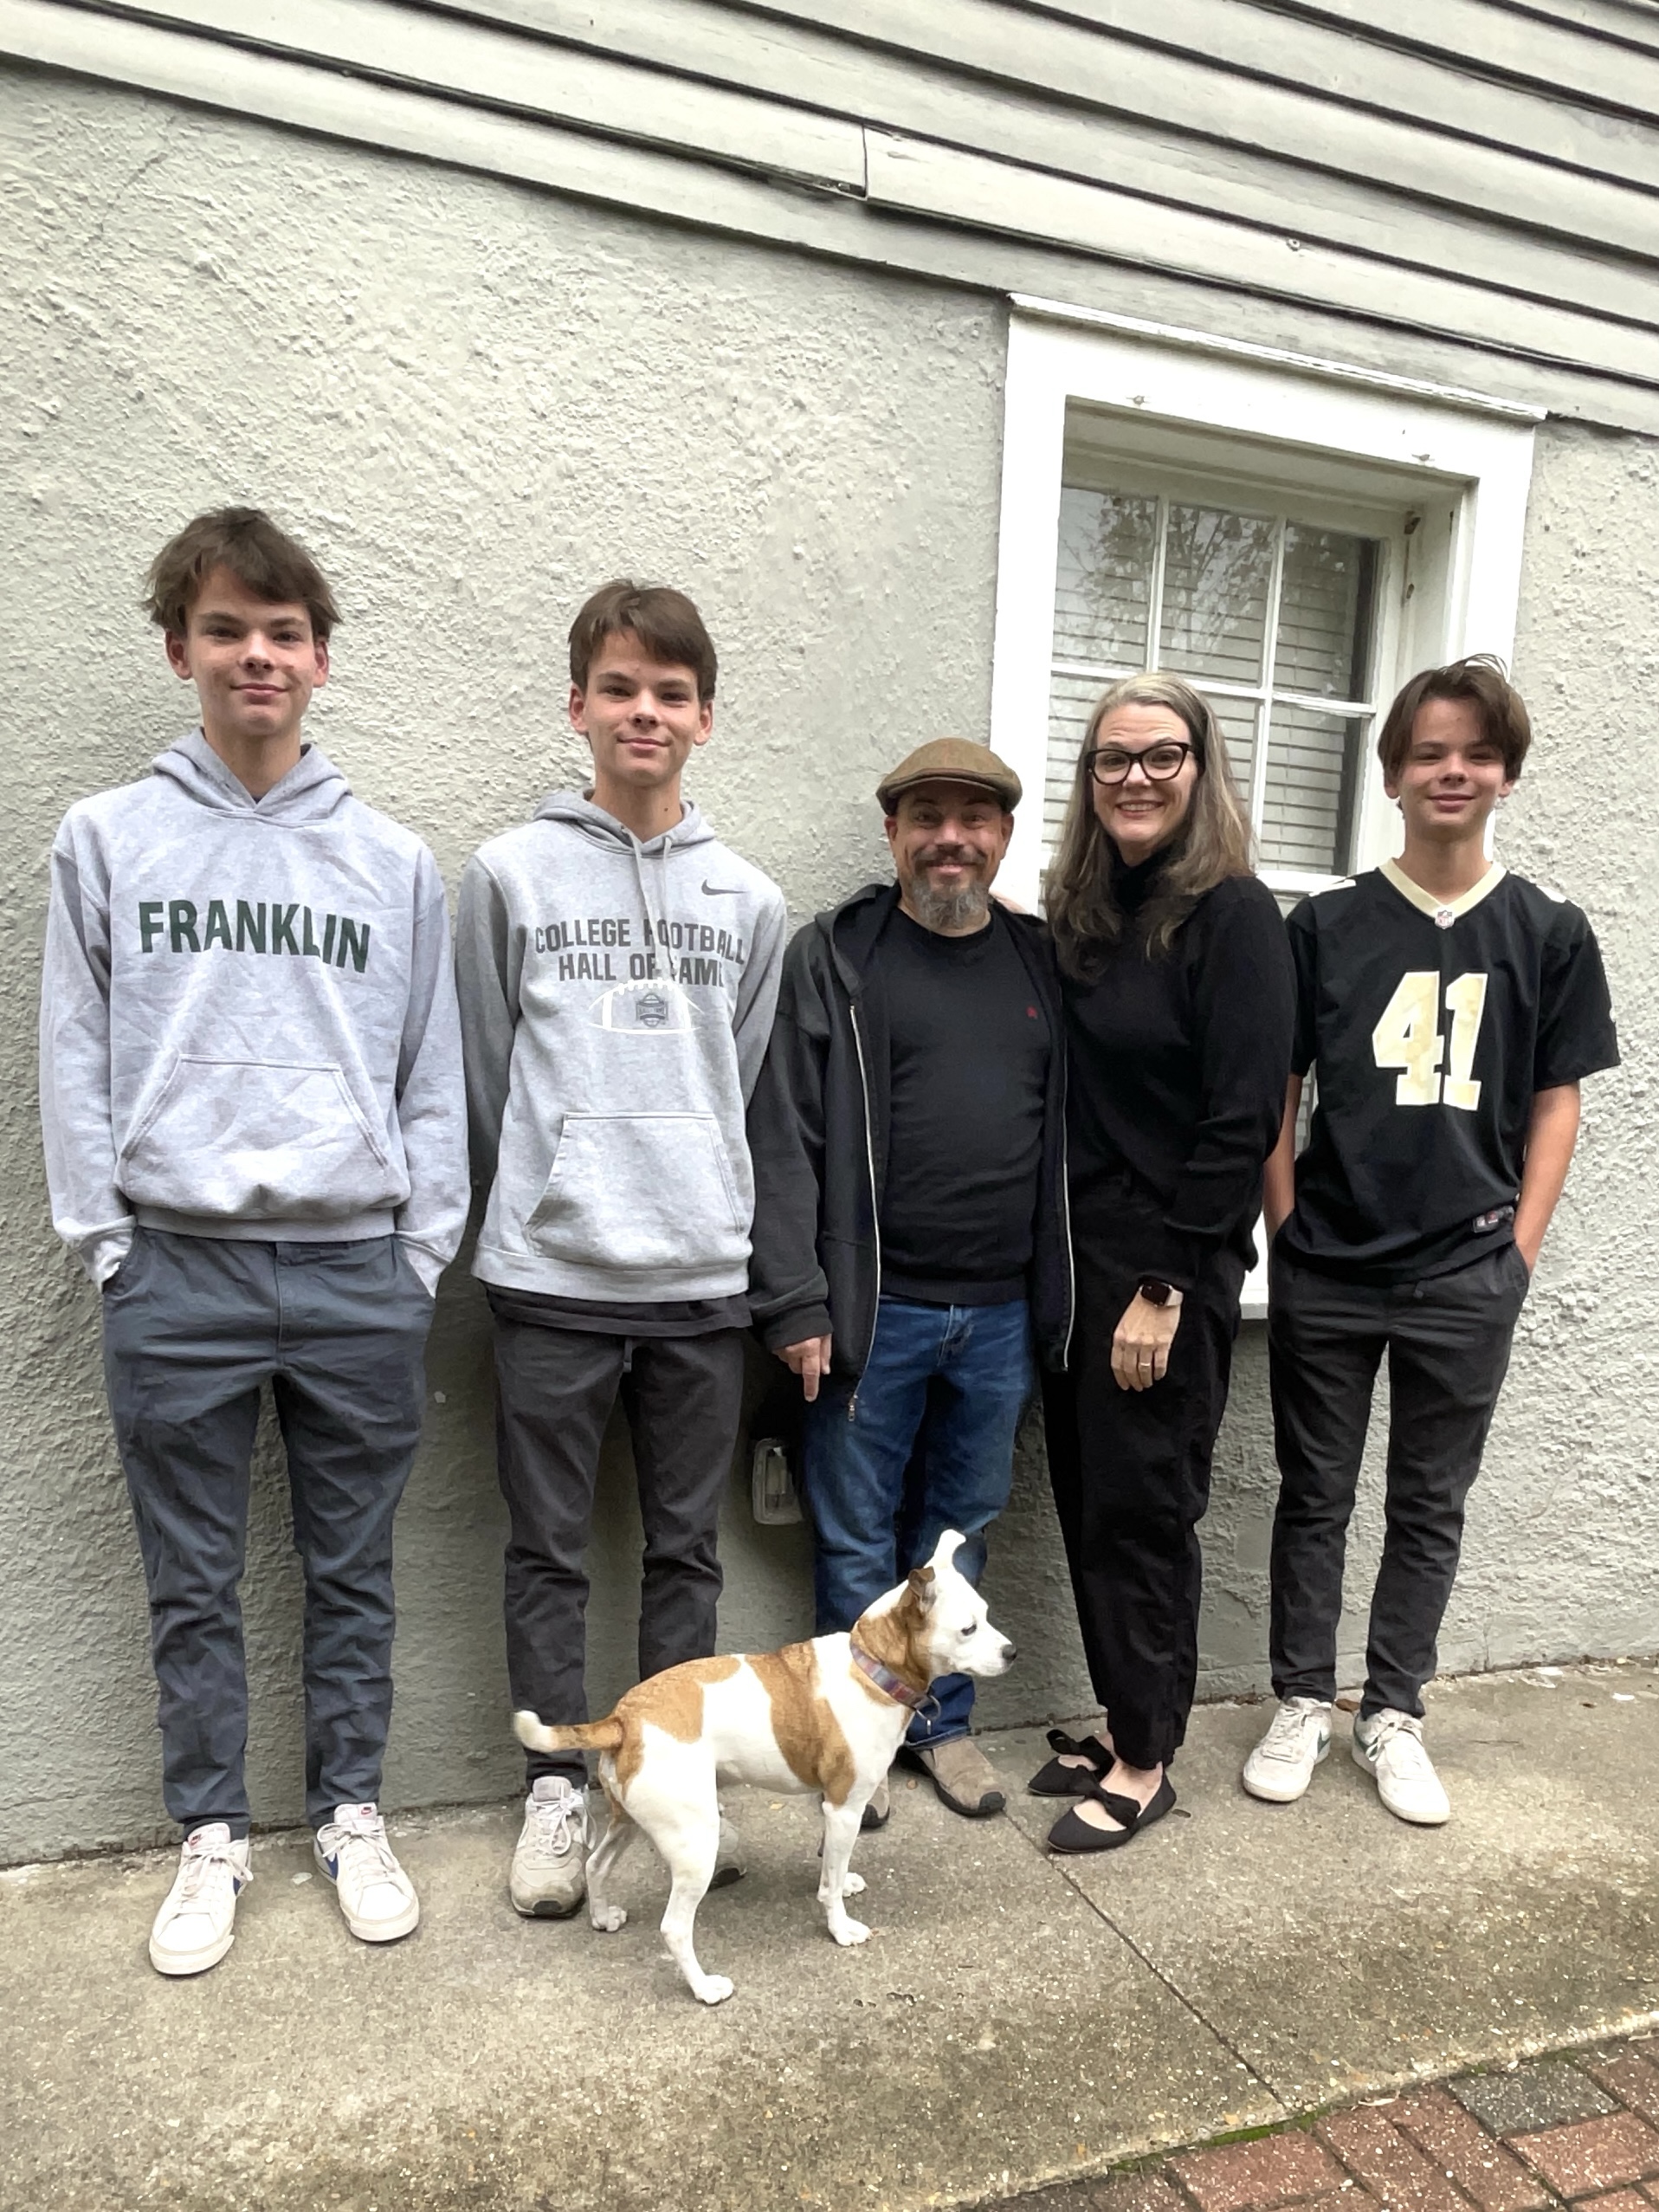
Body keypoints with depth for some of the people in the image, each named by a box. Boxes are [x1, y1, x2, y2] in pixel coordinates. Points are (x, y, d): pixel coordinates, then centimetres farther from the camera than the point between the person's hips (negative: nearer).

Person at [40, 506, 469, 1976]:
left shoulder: (396, 861, 6)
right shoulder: (109, 839, 5)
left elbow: (433, 1075, 6)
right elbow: (75, 1056, 4)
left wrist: (427, 1249, 1)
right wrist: (105, 1236, -3)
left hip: (360, 1273, 1)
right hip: (179, 1273, 0)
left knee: (354, 1573, 12)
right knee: (194, 1585, 11)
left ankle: (353, 1815, 30)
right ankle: (212, 1835, 30)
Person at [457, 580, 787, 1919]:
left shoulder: (749, 901, 7)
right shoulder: (513, 875, 1)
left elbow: (748, 1087, 11)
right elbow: (485, 1071, 5)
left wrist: (715, 1214, 7)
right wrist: (534, 1202, 7)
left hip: (704, 1277, 2)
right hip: (553, 1273, -2)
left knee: (688, 1546, 13)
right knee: (550, 1550, 9)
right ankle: (558, 1785, 25)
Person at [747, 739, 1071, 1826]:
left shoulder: (1045, 964, 9)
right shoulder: (835, 959, -3)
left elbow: (1074, 1129, 11)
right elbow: (785, 1135, -8)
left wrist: (1063, 1290, 7)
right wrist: (795, 1300, -13)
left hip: (1004, 1314, 4)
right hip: (874, 1308, -3)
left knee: (962, 1530, 17)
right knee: (858, 1537, 9)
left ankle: (944, 1723, 35)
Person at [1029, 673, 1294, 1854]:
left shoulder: (1233, 914, -10)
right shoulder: (1081, 913, 10)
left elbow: (1242, 1119, -16)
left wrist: (1165, 1287, -16)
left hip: (1169, 1272, -6)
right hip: (1075, 1260, 7)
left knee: (1143, 1513, 5)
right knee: (1087, 1503, 14)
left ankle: (1147, 1762, 23)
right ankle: (1121, 1725, 32)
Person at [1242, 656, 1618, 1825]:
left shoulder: (1550, 934, 2)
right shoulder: (1325, 926, 0)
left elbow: (1556, 1104, 5)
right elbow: (1273, 1091, 2)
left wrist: (1519, 1250, -1)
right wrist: (1288, 1231, -3)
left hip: (1465, 1279, 1)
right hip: (1324, 1273, 0)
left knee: (1431, 1506, 13)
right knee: (1315, 1495, 12)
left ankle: (1394, 1716, 30)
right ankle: (1303, 1703, 28)